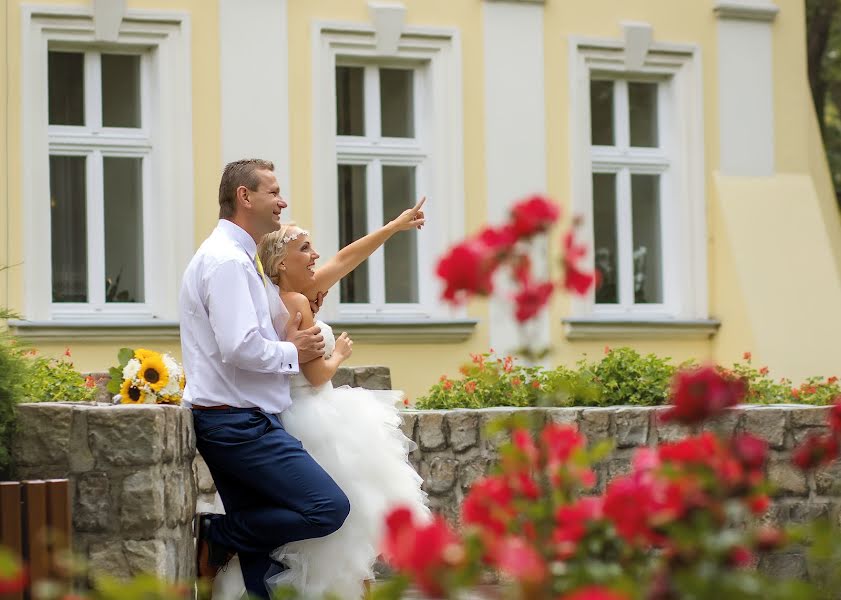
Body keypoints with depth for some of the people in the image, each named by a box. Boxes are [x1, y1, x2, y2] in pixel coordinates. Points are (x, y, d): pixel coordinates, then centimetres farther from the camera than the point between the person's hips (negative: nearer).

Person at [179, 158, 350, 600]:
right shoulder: (228, 260, -14)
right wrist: (293, 353, -8)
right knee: (329, 509, -15)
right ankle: (215, 537, -7)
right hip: (241, 424, -11)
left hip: (232, 425, 11)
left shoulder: (233, 257, 19)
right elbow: (240, 349, -24)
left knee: (257, 541, 10)